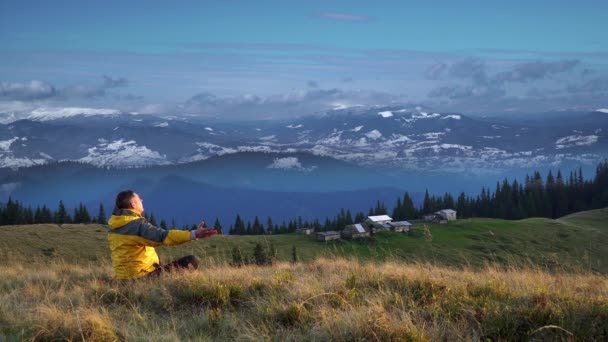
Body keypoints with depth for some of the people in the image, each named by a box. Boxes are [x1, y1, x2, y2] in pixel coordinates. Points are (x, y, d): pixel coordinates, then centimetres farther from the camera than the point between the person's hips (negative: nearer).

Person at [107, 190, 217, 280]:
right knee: (191, 262, -5)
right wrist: (194, 234, -41)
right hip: (143, 275, -9)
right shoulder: (137, 224, -22)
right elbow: (163, 236, -34)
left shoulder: (113, 226, 3)